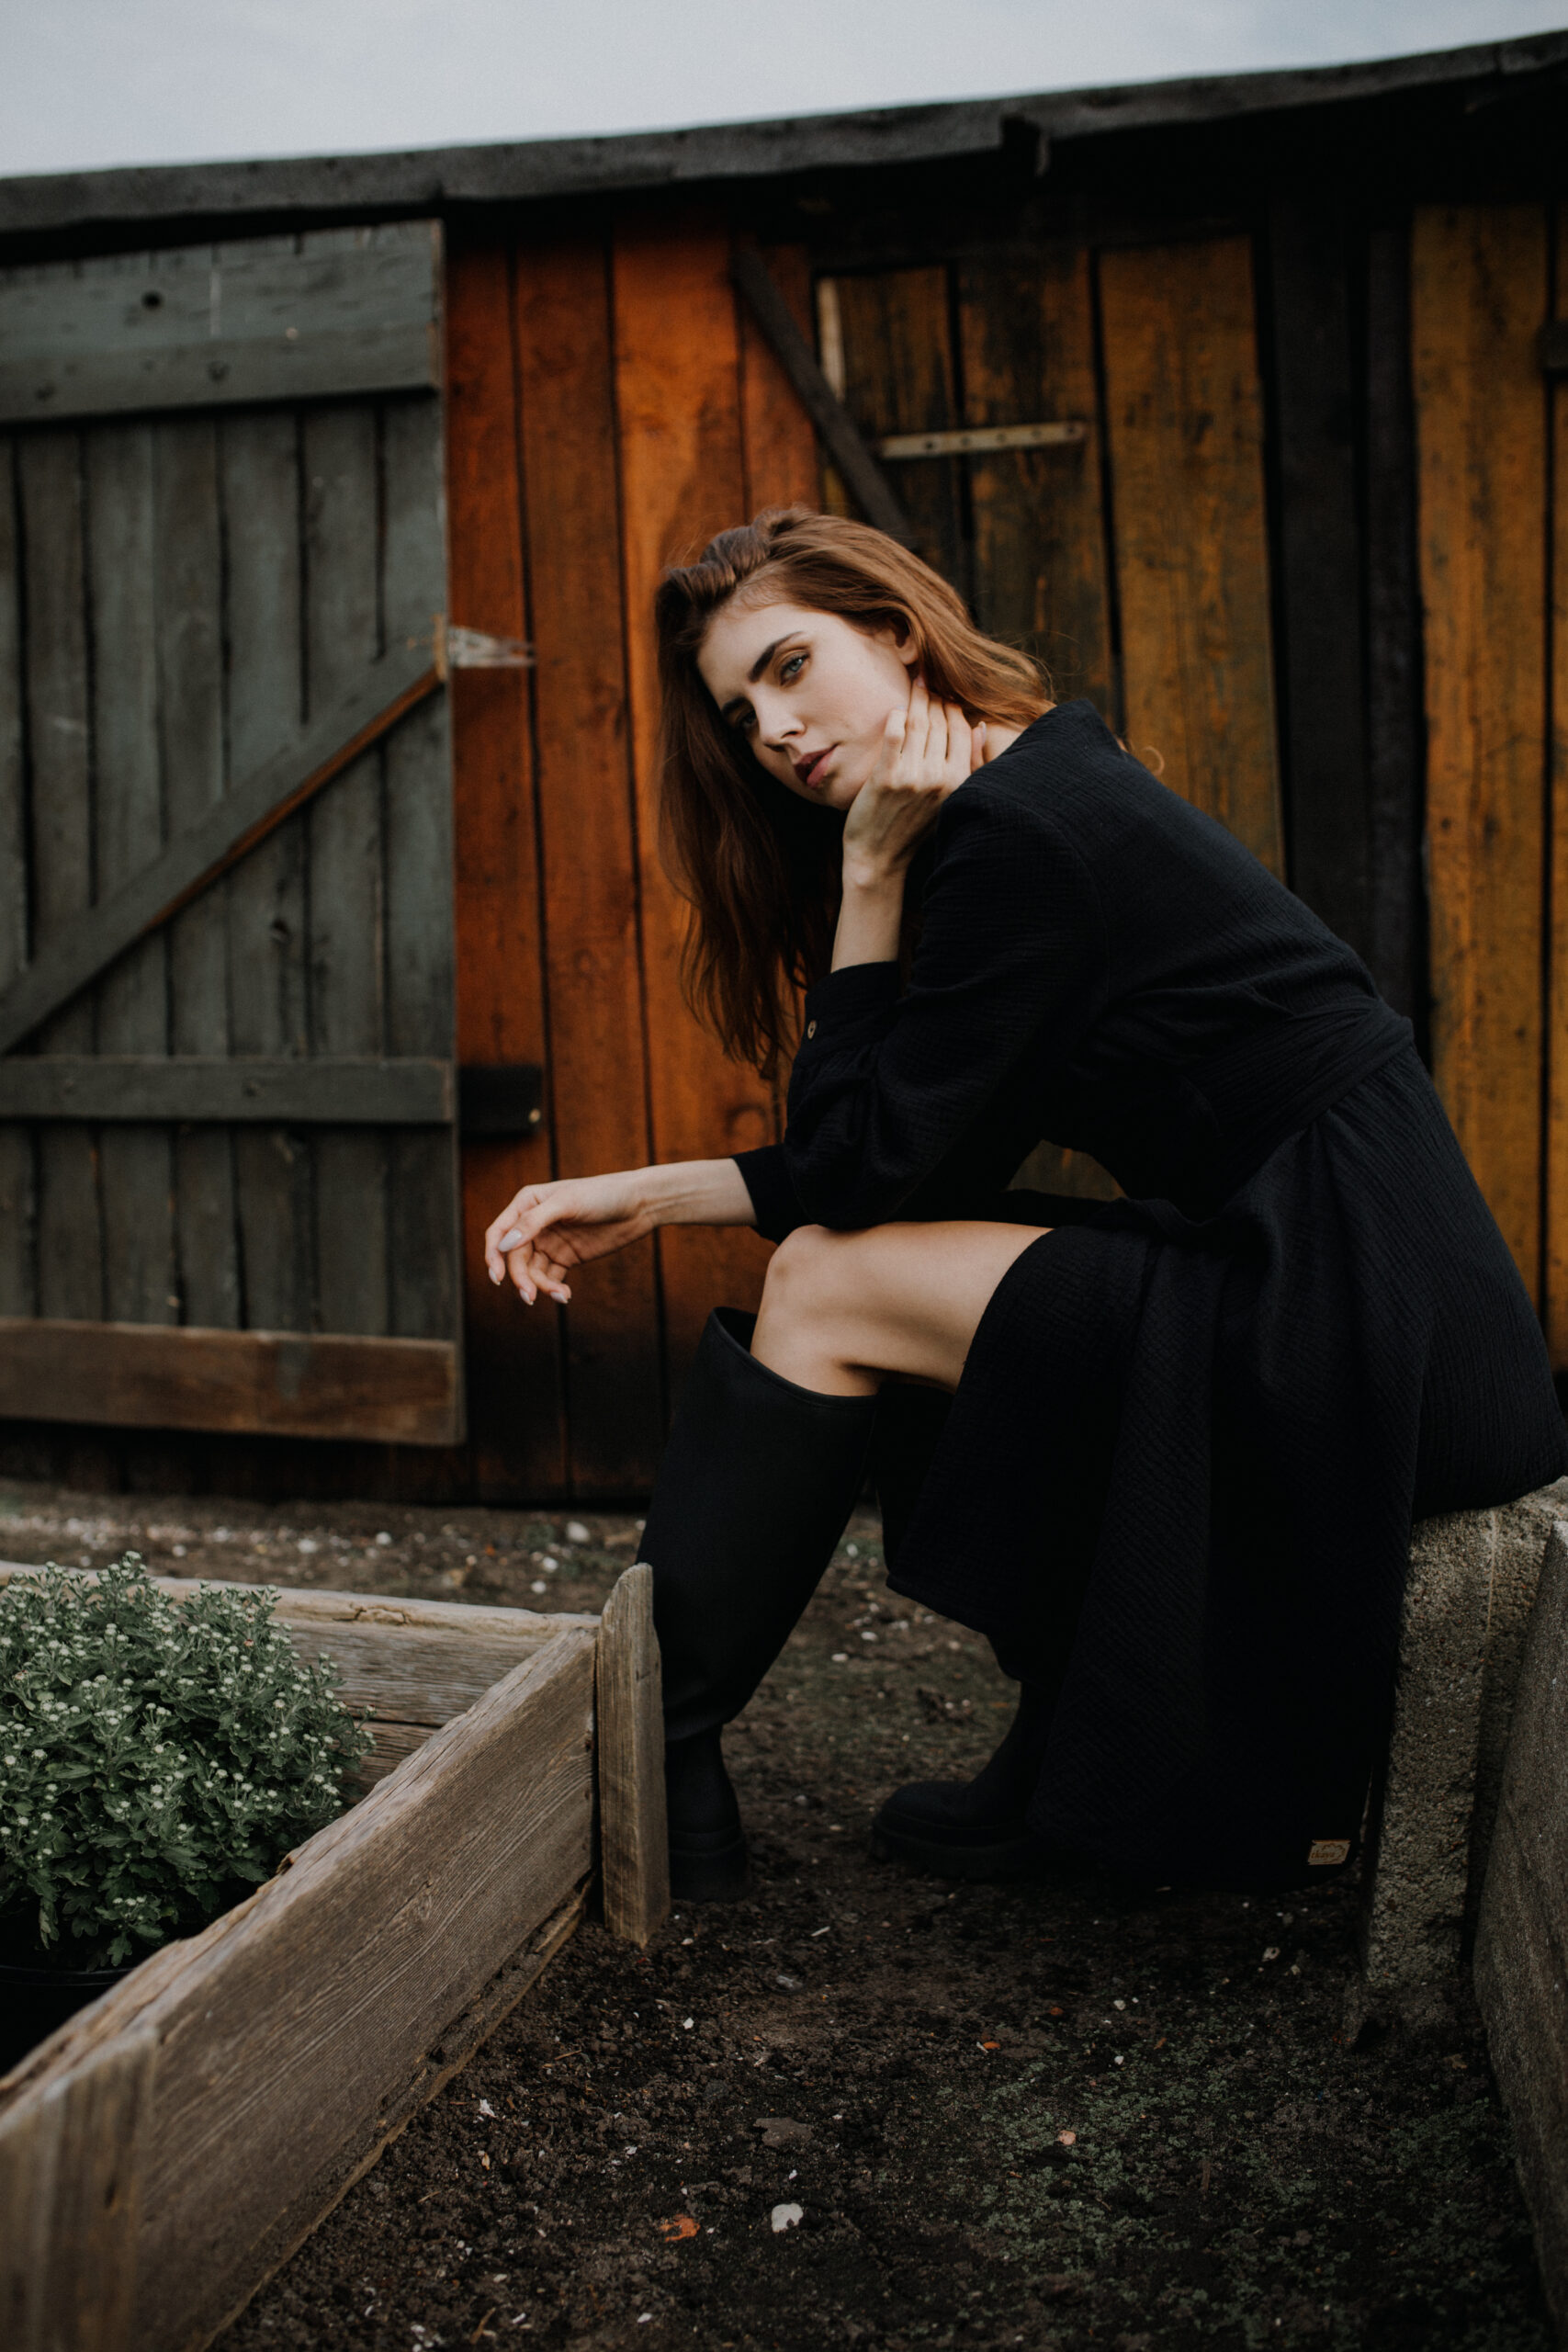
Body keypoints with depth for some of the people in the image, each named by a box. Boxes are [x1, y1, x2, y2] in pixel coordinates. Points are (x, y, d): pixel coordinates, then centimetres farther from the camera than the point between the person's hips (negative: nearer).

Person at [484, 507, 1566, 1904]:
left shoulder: (1016, 828, -14)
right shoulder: (1048, 789, 15)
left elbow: (861, 1168, -10)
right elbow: (919, 1172, 15)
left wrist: (869, 876, -7)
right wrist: (650, 1198, 12)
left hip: (1368, 1333, -10)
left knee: (831, 1292, -6)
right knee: (858, 1260, 13)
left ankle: (656, 1750, 10)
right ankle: (1084, 1774, 15)